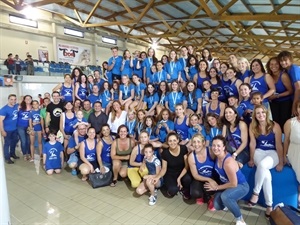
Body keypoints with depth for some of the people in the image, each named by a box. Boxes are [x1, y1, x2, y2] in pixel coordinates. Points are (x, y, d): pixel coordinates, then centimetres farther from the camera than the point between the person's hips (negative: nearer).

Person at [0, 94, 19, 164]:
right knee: (7, 143, 6)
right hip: (7, 130, -6)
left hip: (15, 129, 7)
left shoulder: (16, 106, -4)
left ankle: (12, 154, 41)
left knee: (14, 141, 21)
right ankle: (7, 158, 20)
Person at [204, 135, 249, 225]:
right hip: (227, 184, 7)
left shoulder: (228, 163, -35)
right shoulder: (217, 155, -13)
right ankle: (231, 202, 27)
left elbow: (233, 184, -27)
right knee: (217, 206, -5)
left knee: (225, 196, -36)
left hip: (241, 186, -7)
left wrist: (217, 187, -16)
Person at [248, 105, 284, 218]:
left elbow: (279, 145, -8)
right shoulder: (252, 126, -1)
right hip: (259, 152, 2)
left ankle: (256, 193, -19)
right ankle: (269, 205, -19)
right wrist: (252, 159, 1)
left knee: (262, 165, -36)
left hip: (273, 153, -2)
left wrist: (281, 163, -8)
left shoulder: (275, 126, -8)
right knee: (265, 172, -29)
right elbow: (252, 143, 1)